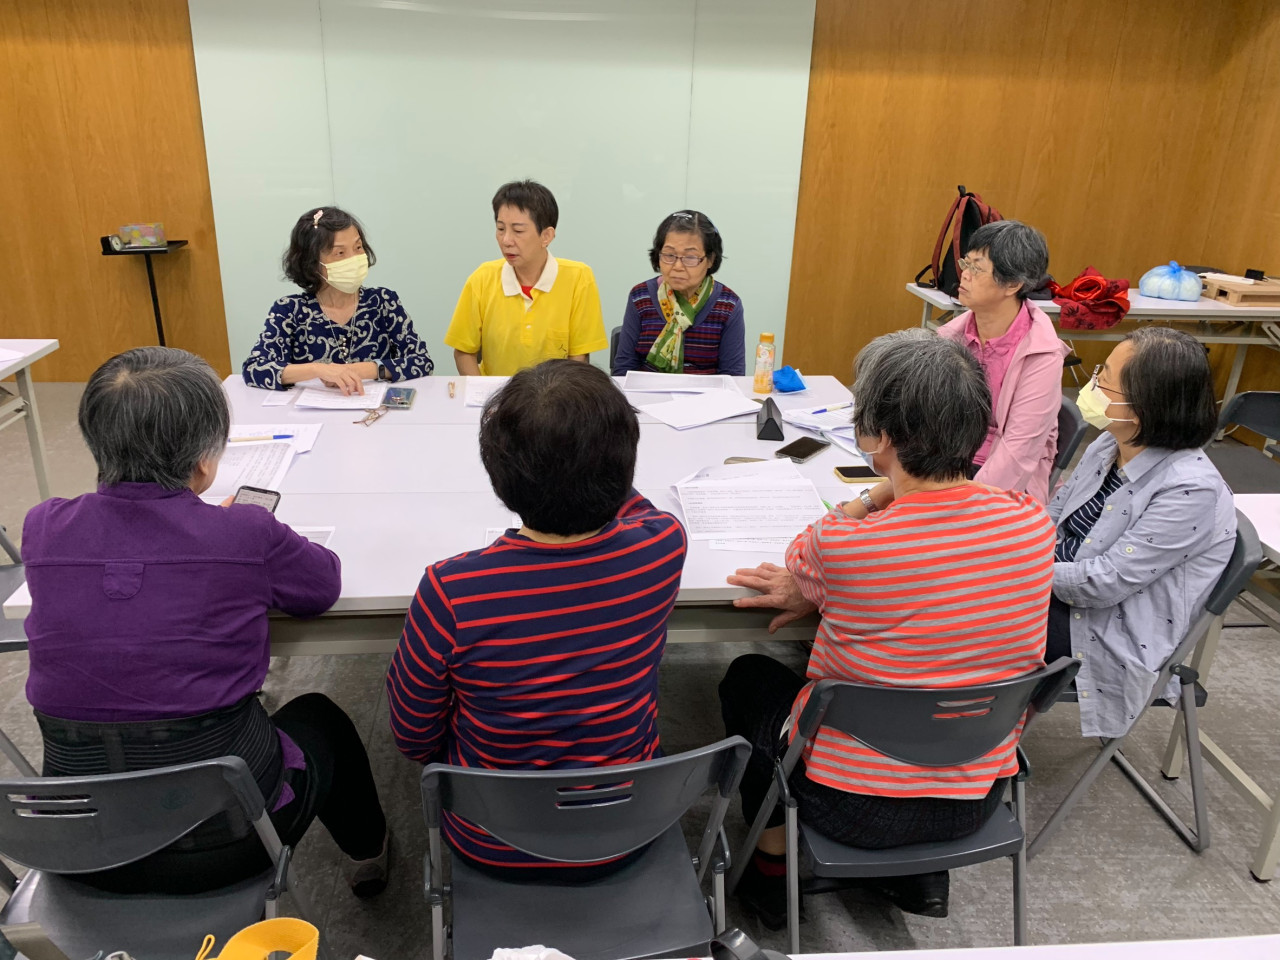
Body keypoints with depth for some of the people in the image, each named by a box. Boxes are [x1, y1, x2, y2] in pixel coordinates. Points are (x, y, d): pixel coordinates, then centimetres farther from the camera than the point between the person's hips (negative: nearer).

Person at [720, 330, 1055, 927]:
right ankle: (922, 872, 35)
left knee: (747, 678, 22)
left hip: (854, 805, -4)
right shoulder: (1032, 522, -14)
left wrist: (887, 489, -11)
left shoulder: (838, 546, -30)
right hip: (977, 802, 5)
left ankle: (773, 871, 34)